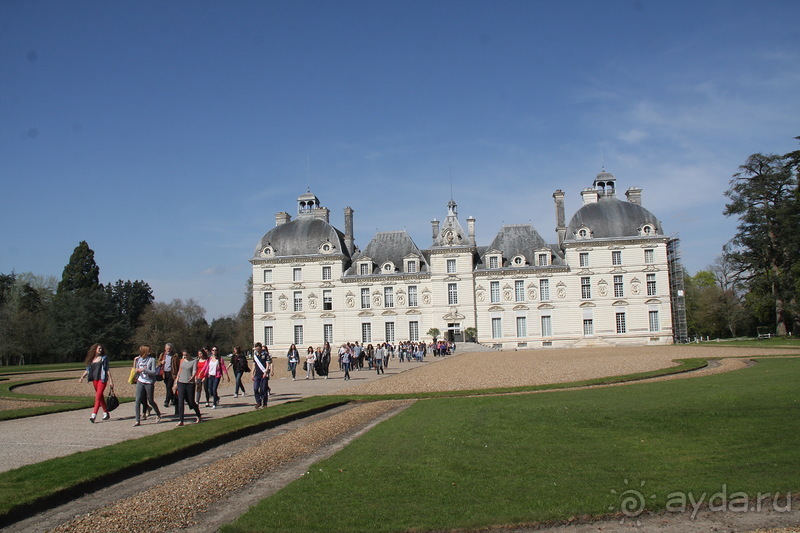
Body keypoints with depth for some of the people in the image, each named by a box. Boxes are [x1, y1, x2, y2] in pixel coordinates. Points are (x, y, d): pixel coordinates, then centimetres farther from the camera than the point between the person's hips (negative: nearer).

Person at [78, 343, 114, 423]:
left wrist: (110, 380, -1)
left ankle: (94, 415, -20)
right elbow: (87, 370, 13)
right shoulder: (91, 359, 11)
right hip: (94, 379, 5)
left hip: (102, 379, -5)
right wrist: (82, 377, 0)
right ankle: (106, 413, 23)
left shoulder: (104, 358, 2)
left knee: (98, 396, -14)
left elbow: (107, 369, 2)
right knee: (101, 397, 12)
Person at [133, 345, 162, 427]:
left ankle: (158, 415, 33)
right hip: (140, 381, 3)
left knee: (151, 401, 8)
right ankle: (137, 421, -1)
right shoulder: (139, 359, 6)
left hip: (149, 382, -3)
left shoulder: (152, 359, -6)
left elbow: (154, 372, -10)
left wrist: (144, 370, -19)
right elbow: (136, 369, 10)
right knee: (138, 401, -6)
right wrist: (135, 361, -3)